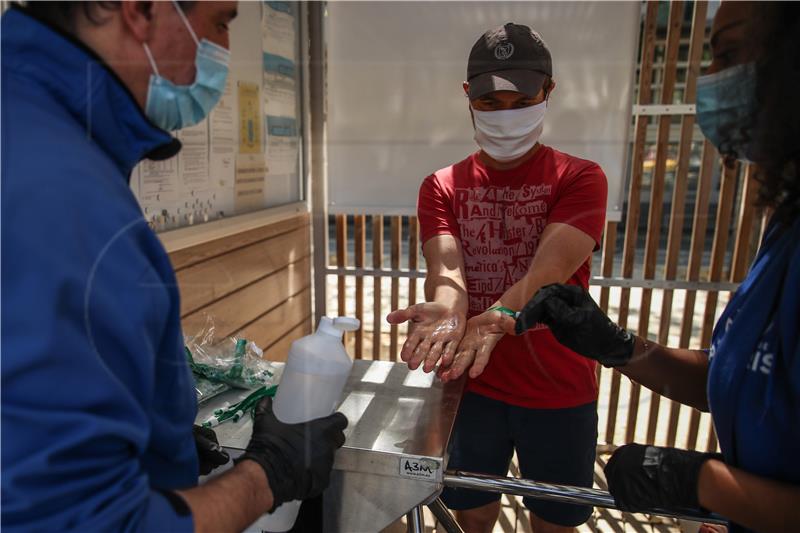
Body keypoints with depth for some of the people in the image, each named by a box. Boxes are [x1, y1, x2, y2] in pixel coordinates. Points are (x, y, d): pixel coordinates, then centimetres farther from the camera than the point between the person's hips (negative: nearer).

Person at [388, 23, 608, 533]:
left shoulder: (581, 179, -6)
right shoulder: (442, 187, 1)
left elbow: (552, 266, -24)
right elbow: (446, 265, -16)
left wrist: (501, 315, -44)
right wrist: (448, 309, -39)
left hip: (560, 392, -1)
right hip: (472, 385, 2)